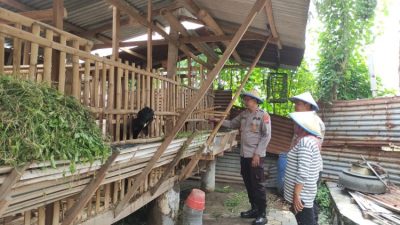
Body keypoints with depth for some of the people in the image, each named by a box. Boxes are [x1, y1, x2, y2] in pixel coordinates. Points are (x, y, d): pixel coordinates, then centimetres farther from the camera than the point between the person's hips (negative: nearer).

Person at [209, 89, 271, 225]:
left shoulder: (263, 116, -11)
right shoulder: (243, 114, 9)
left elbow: (266, 136, -13)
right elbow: (233, 124, 21)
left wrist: (257, 154, -16)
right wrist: (219, 121, 8)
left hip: (256, 156, -7)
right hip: (244, 155, 7)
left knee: (257, 185, 0)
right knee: (248, 184, 15)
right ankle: (254, 209, 31)